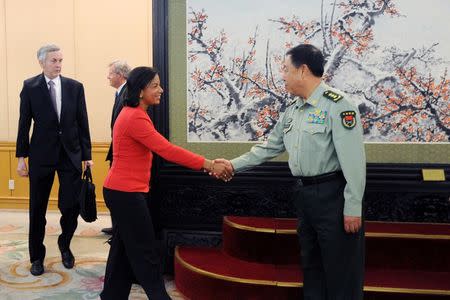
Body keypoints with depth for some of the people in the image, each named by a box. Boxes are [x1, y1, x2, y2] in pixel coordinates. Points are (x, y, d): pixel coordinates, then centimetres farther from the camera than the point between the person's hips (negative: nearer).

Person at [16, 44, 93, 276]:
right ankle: (37, 256, 25)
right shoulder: (30, 87, -1)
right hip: (41, 155, -1)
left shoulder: (75, 87, 2)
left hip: (71, 154, 1)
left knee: (71, 205, 0)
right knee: (37, 209, 8)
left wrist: (87, 155, 2)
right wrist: (21, 157, -1)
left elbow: (82, 123, 3)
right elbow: (24, 124, 0)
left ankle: (64, 245, 28)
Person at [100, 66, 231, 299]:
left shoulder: (131, 113, 12)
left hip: (121, 191, 10)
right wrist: (209, 165, -26)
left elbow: (160, 148, 9)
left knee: (124, 248, 17)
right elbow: (167, 150, -27)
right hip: (126, 193, -10)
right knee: (144, 253, 1)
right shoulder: (135, 118, -21)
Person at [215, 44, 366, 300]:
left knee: (340, 273, 3)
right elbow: (270, 147, 18)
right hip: (304, 193, 8)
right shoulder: (293, 110, 11)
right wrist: (234, 165, 15)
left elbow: (353, 160, -19)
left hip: (333, 194, -8)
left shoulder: (337, 104, -15)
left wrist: (353, 208, -20)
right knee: (311, 266, 20)